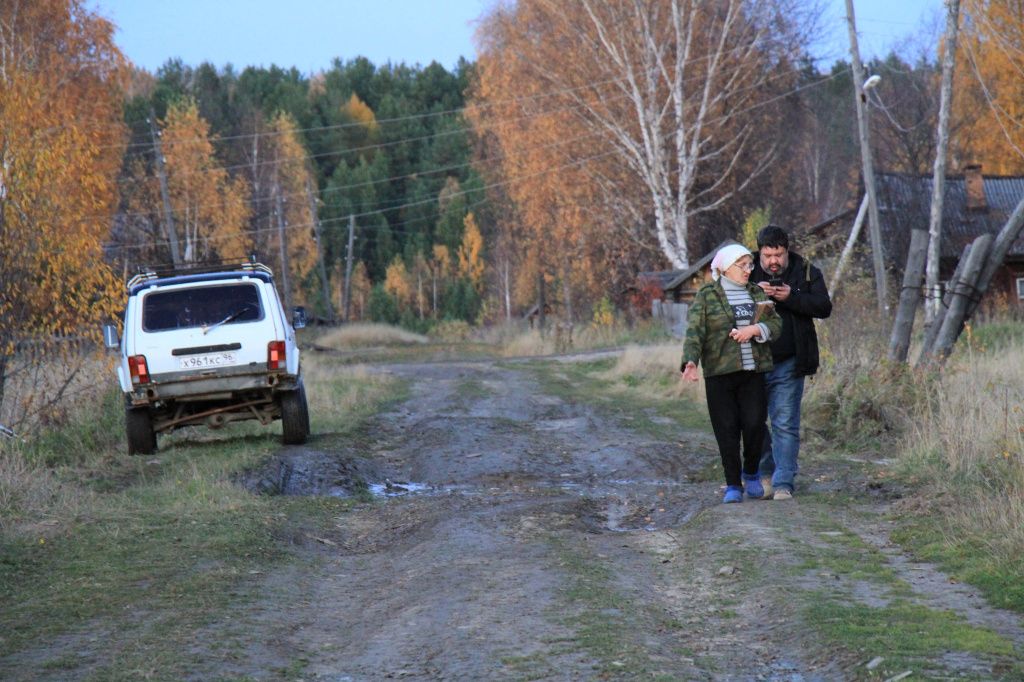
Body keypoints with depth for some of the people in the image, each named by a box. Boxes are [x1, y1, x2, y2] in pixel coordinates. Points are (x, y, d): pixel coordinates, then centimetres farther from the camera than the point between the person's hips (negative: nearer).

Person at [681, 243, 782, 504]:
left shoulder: (757, 294, 14)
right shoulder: (706, 296, 0)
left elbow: (776, 324, 8)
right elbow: (694, 331, -10)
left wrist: (755, 329, -13)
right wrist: (691, 362, -26)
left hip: (753, 372, 3)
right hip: (720, 374, -3)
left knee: (755, 423, -9)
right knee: (727, 430, -3)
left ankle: (751, 473, 16)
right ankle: (733, 486, 7)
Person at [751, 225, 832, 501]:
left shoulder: (807, 273, 2)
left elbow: (824, 307, -7)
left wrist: (791, 298, -20)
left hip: (788, 365, -2)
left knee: (785, 425, -4)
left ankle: (783, 484, -1)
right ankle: (766, 473, 30)